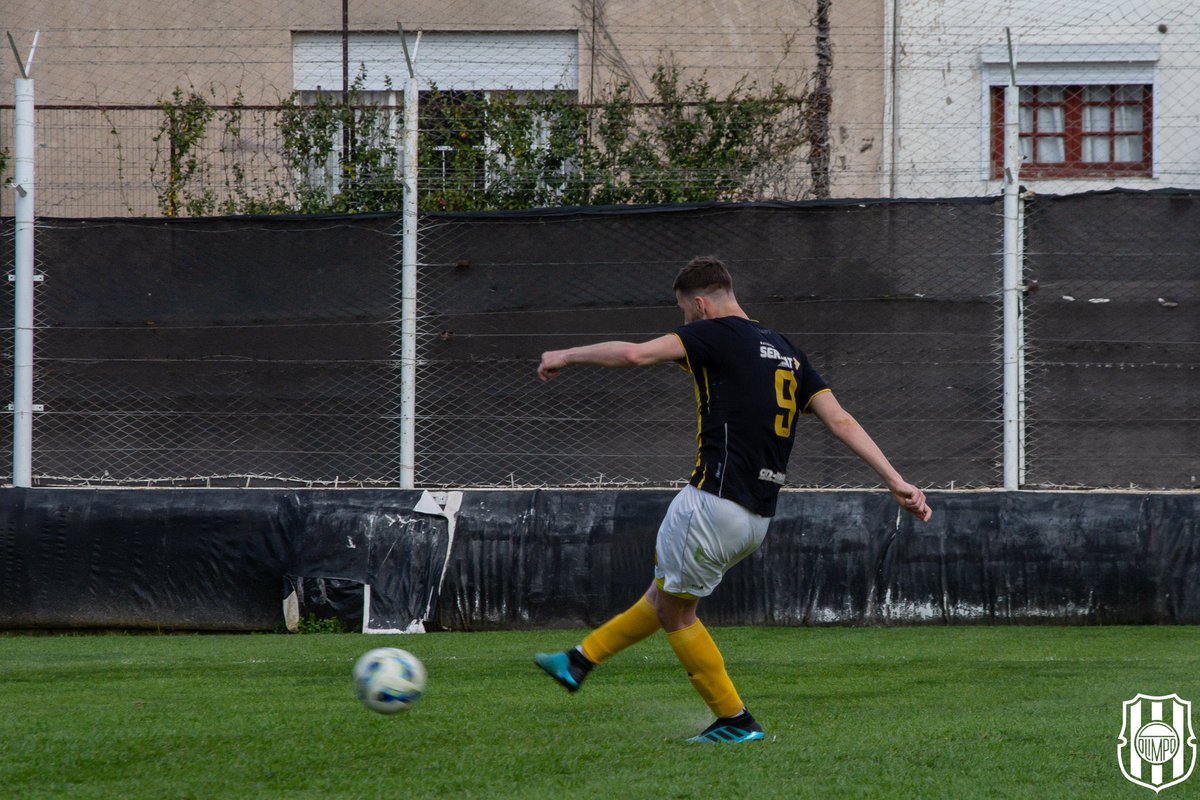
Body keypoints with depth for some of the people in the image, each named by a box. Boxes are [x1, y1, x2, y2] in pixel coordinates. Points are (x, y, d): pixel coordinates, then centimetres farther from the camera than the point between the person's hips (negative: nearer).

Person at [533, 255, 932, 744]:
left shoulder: (717, 335, -7)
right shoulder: (786, 353, 16)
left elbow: (634, 354, -18)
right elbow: (841, 421, 9)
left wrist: (566, 356, -2)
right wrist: (896, 482, 5)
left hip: (713, 501, -9)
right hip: (758, 518, 9)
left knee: (674, 611, 8)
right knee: (663, 593, 22)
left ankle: (735, 720, 8)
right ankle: (579, 662, 36)